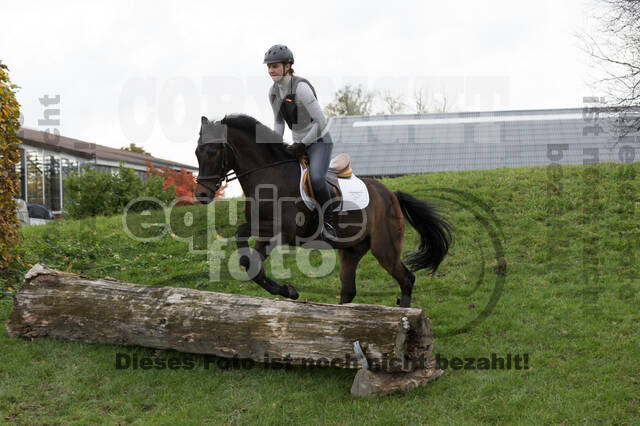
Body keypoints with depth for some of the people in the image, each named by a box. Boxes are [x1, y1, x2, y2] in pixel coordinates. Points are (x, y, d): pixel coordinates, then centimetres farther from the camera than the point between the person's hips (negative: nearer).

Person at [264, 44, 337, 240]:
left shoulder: (301, 87, -21)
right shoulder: (273, 91, 2)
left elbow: (320, 122, -22)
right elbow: (278, 121, 16)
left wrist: (303, 144, -20)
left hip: (319, 141, -8)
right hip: (299, 144, 8)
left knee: (315, 178, -30)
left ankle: (328, 222, -14)